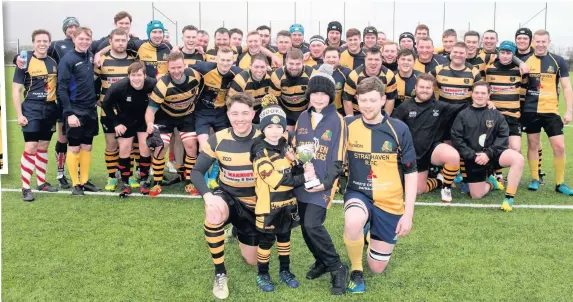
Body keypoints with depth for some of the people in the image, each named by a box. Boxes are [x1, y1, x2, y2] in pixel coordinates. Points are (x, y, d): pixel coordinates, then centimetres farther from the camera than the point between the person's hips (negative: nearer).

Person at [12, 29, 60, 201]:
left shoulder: (54, 62, 8)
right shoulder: (26, 61, -5)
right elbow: (16, 90, -6)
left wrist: (60, 108, 9)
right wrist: (19, 114, -12)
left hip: (50, 109, 5)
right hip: (32, 108, -5)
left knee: (43, 147, 13)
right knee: (30, 148, -9)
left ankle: (41, 182, 24)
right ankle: (25, 188, -2)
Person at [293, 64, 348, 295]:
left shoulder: (337, 120, -6)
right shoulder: (303, 118, 9)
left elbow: (337, 158, -7)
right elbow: (294, 148, 15)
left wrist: (327, 182, -15)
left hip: (322, 183, -6)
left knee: (312, 224, -17)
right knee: (305, 225, 10)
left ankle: (337, 268, -1)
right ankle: (321, 261, 32)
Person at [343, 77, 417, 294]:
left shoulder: (399, 129, -10)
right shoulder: (348, 126, -8)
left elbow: (411, 172, -5)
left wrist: (408, 213, -8)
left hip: (390, 201, 0)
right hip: (358, 193, 0)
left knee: (377, 268, 6)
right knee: (353, 222, -37)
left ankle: (376, 235, 40)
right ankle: (356, 271, -7)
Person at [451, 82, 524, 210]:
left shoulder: (496, 115, 5)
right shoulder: (463, 115, 2)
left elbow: (503, 137, -4)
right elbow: (456, 139, -5)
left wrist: (488, 154, -17)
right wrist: (473, 156, -15)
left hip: (493, 154, 0)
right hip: (472, 159, 0)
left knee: (518, 158, -30)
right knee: (476, 195, -2)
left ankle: (509, 197, -19)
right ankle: (490, 183, 34)